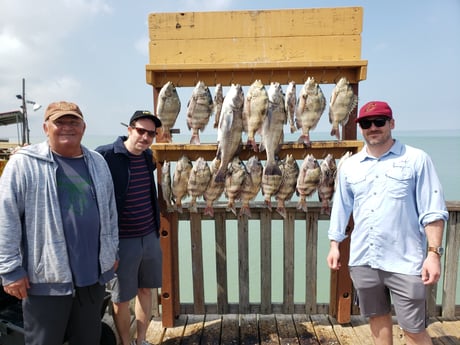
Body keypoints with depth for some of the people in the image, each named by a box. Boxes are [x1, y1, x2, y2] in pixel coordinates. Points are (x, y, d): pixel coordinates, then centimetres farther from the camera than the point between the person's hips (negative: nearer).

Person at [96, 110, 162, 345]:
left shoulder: (148, 156, 5)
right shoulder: (105, 155, -15)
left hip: (150, 237, 6)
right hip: (122, 241, -6)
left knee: (145, 290, 18)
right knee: (121, 298, 11)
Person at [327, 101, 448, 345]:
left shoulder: (416, 159, -4)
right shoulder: (349, 165, 6)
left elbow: (432, 211, -6)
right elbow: (341, 208, 12)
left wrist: (434, 252, -12)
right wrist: (334, 245, 12)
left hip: (404, 260, -3)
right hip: (362, 259, 4)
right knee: (377, 317, 19)